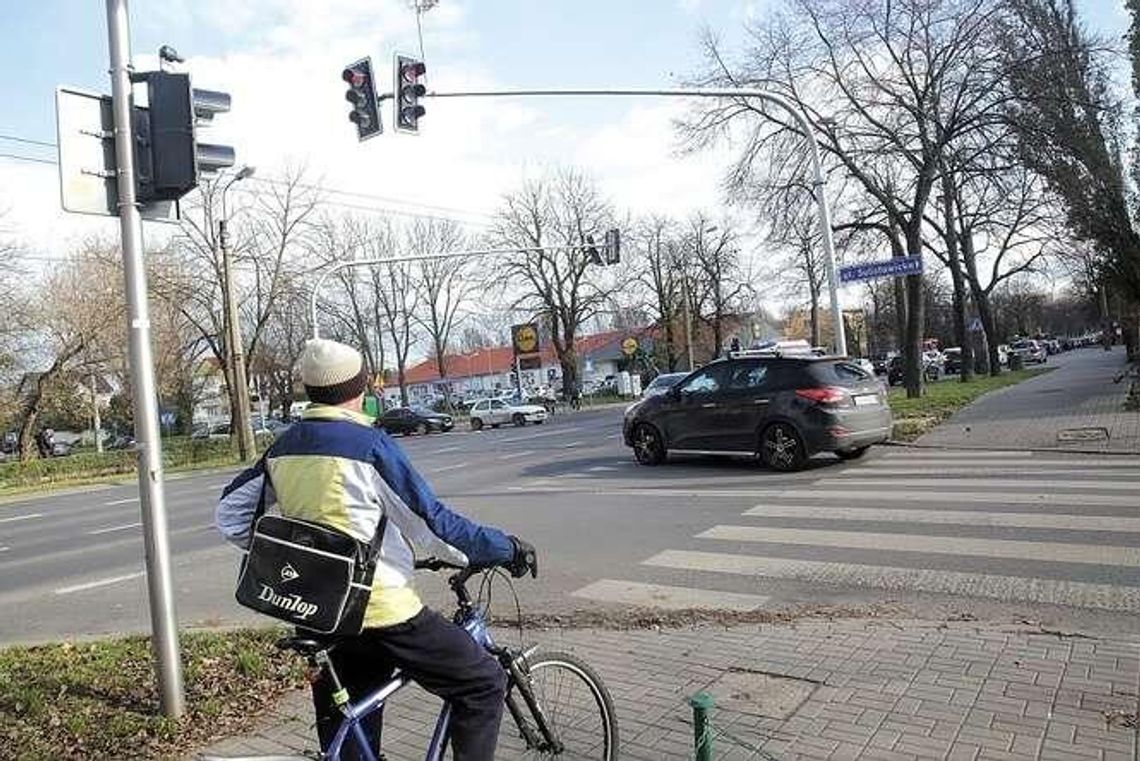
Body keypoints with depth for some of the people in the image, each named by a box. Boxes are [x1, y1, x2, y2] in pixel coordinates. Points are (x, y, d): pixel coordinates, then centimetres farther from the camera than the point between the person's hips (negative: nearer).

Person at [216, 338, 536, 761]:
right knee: (484, 683, 5)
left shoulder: (283, 448, 5)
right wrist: (505, 549, -5)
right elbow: (431, 524, -14)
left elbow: (230, 515, 12)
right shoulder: (369, 444, -15)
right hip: (381, 608, -7)